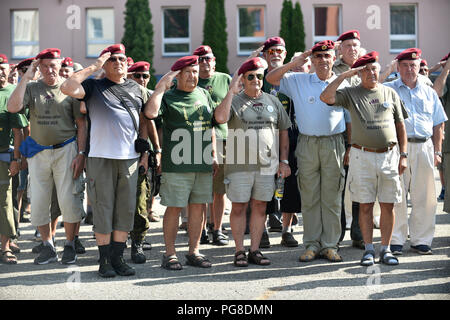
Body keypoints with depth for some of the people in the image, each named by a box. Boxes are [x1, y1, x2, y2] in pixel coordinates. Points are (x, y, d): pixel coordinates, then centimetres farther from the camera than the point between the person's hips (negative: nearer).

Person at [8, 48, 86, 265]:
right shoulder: (31, 88, 6)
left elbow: (81, 124, 0)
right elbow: (12, 107, -13)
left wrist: (81, 154, -8)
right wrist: (26, 78, -14)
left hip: (66, 150, -2)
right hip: (38, 152, 3)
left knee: (68, 200, -2)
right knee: (38, 202, 5)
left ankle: (69, 246, 14)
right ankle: (48, 247, 19)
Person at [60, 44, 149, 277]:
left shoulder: (137, 90, 15)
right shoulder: (94, 87, 4)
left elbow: (143, 122, 19)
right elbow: (67, 88, -15)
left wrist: (145, 151, 10)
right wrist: (93, 67, -9)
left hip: (130, 158, 3)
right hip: (101, 157, -3)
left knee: (126, 210, 5)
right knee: (103, 208, 0)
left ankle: (118, 258, 15)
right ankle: (104, 260, 8)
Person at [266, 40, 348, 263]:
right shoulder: (298, 81, 8)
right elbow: (271, 78, 5)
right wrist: (295, 62, -1)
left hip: (333, 144, 0)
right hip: (307, 144, 0)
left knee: (332, 198, 2)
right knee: (309, 198, 3)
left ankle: (330, 245, 9)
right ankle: (312, 245, 11)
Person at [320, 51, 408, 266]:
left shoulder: (390, 93, 11)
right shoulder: (351, 94, 3)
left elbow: (400, 125, 13)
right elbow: (325, 97, -14)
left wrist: (403, 155, 6)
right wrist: (344, 75, -11)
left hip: (389, 155, 2)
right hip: (363, 155, -2)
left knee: (388, 205, 3)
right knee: (365, 206, 2)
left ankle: (386, 249, 13)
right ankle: (369, 250, 12)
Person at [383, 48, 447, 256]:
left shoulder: (429, 93, 17)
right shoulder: (387, 90, 9)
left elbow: (438, 124, 18)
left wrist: (437, 151, 11)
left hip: (424, 147, 3)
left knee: (424, 197, 3)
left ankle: (421, 239, 13)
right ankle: (396, 240, 4)